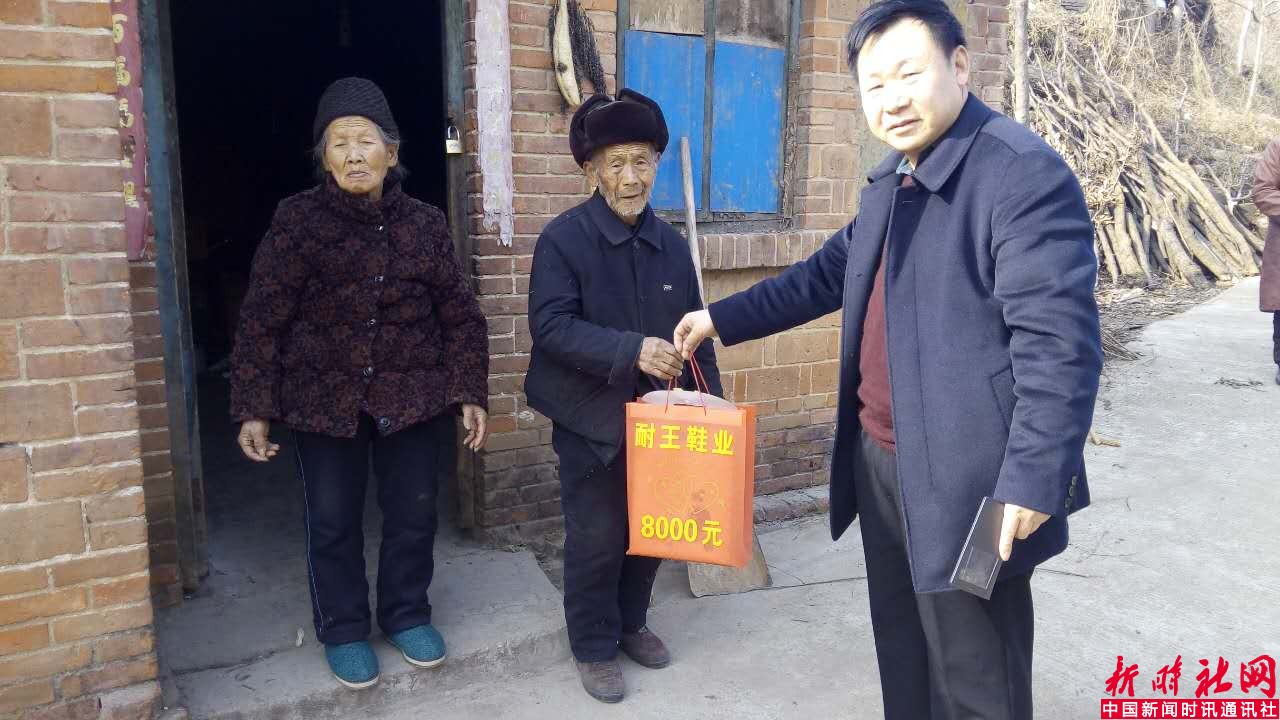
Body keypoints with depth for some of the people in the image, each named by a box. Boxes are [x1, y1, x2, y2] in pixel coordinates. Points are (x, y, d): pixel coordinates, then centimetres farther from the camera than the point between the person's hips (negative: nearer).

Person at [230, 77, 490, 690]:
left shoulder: (424, 224, 0)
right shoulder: (298, 219, -6)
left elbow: (461, 317, 3)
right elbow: (262, 320, -6)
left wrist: (470, 395, -2)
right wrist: (253, 409, -10)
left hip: (413, 399, 2)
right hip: (324, 399, -1)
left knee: (413, 514, 11)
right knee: (333, 522, 9)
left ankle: (406, 615, 35)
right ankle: (343, 631, 31)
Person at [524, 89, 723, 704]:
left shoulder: (670, 243, 5)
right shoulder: (563, 238, -12)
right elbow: (551, 326, -21)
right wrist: (631, 350, -32)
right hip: (591, 420, -5)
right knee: (597, 538, 5)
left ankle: (630, 622, 38)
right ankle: (594, 646, 26)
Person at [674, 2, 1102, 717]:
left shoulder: (1026, 173, -16)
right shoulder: (893, 182, 12)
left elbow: (1058, 344, -21)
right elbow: (825, 276, 22)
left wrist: (1032, 481, -24)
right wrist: (720, 318, 21)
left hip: (967, 479, -8)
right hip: (879, 462, 9)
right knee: (902, 655, 23)